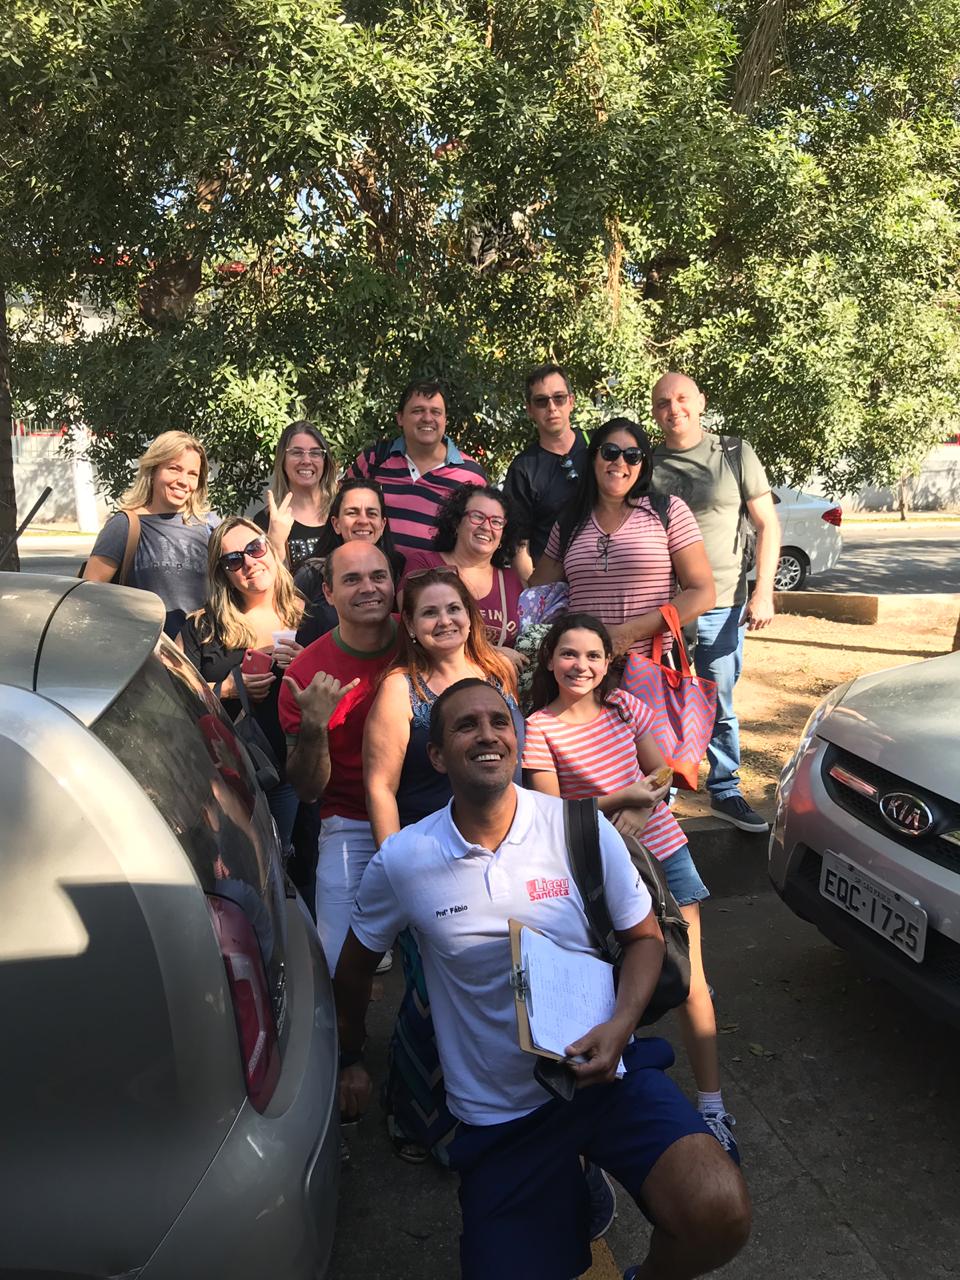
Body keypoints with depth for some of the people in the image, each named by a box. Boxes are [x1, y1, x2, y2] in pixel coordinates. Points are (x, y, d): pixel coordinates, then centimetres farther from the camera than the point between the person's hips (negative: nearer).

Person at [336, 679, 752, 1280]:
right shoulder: (401, 862, -9)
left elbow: (644, 937, 3)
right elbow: (356, 965, 11)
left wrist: (620, 1026, -15)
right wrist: (351, 1059, 22)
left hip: (605, 1072, 0)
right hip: (500, 1112, 1)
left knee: (719, 1214, -22)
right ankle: (567, 1196, 29)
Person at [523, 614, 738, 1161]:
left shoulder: (624, 706, 0)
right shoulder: (540, 728, -10)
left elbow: (662, 773, 8)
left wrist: (642, 807, -13)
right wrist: (622, 797, -19)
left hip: (664, 851, 3)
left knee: (690, 980, 2)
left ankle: (713, 1106, 11)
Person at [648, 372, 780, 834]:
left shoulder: (734, 454, 1)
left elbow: (767, 525, 2)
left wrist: (763, 592, -6)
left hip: (722, 606, 0)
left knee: (719, 707, 9)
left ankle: (726, 792, 25)